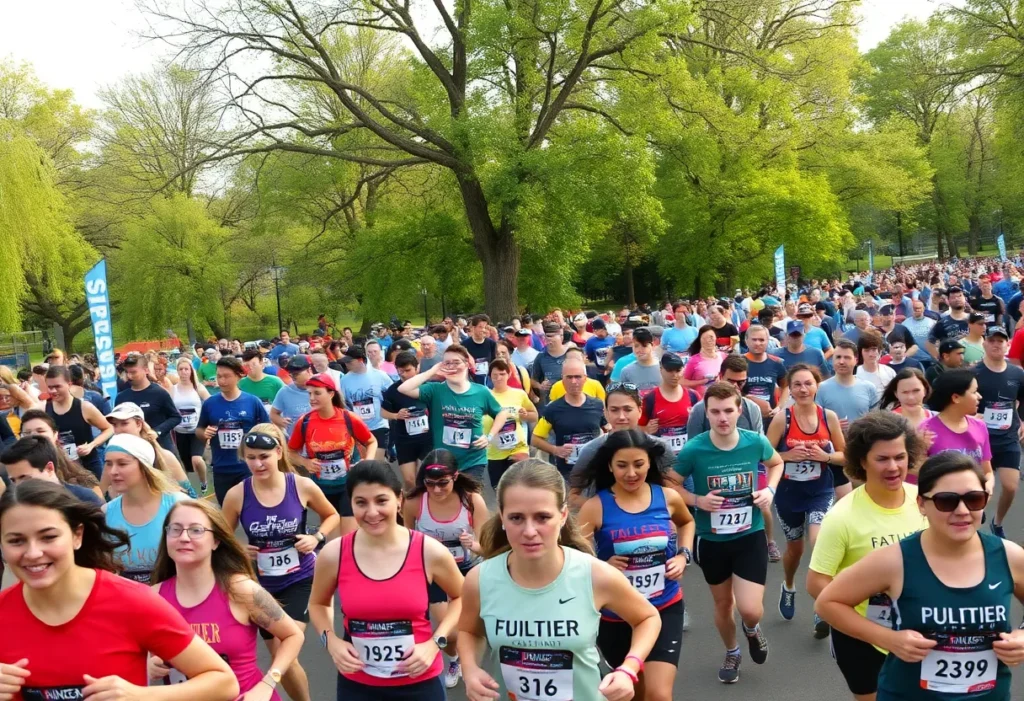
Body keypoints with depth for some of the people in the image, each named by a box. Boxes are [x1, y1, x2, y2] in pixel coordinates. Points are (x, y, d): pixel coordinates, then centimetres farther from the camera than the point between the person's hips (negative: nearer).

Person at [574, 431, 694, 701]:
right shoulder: (595, 507, -14)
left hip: (665, 608, 1)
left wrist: (683, 555, 3)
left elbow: (687, 522, 18)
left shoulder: (668, 497, -5)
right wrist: (602, 567, -31)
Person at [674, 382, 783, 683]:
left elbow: (776, 463, 11)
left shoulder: (756, 442, -13)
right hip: (711, 540, 0)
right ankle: (731, 653, 49)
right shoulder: (693, 449, -19)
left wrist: (770, 490, -7)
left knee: (750, 610, -9)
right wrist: (698, 500, -20)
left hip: (750, 536, 0)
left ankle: (752, 629, 30)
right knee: (723, 603, 19)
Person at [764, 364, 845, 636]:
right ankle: (788, 587, 51)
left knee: (819, 543, -20)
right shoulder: (781, 418, -11)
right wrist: (788, 455, -23)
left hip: (821, 492, 0)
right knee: (795, 547, 19)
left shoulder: (829, 416, -6)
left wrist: (826, 456, -16)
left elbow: (845, 455, 3)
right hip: (789, 494, 0)